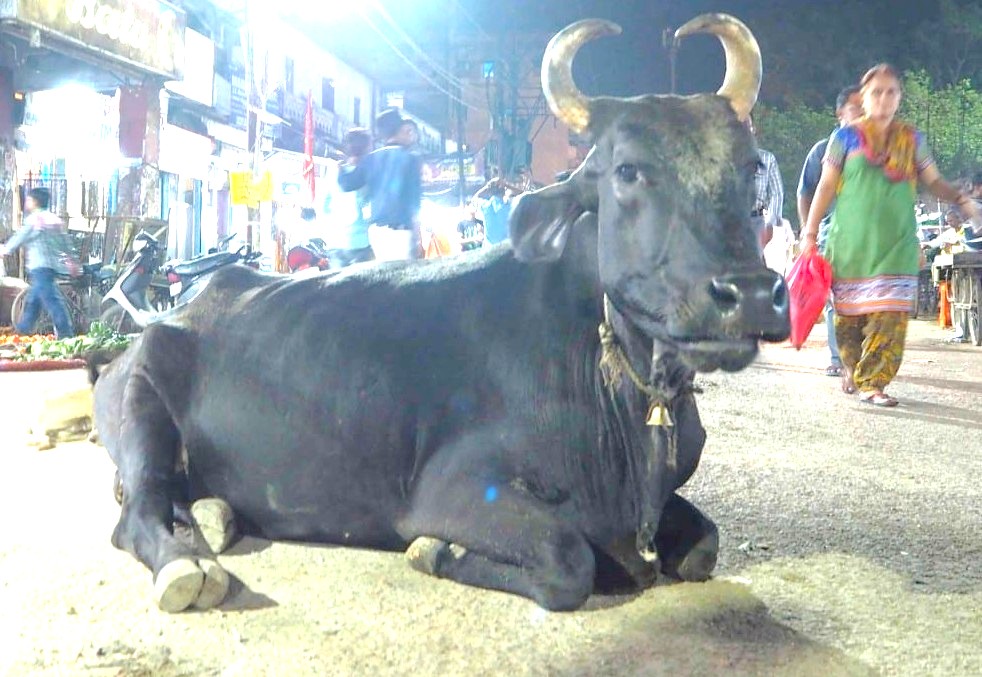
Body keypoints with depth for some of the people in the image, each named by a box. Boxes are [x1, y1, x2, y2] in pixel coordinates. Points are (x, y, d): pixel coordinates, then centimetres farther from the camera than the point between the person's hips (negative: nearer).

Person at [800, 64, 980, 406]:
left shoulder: (912, 139, 10)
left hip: (896, 244, 1)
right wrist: (810, 233, -1)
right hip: (851, 242, -1)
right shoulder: (846, 137, 2)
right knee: (849, 313, 6)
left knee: (890, 316, -8)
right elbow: (826, 186, 3)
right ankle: (852, 367, 30)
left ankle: (872, 382, -3)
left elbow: (934, 182, 12)